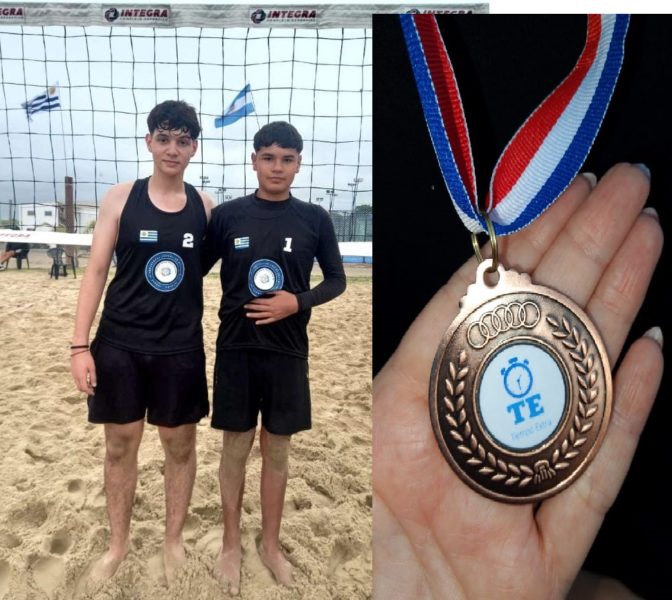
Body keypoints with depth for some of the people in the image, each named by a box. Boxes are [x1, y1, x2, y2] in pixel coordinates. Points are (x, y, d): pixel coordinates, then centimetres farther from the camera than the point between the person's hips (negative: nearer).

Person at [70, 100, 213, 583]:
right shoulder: (121, 198, -2)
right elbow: (96, 271, -2)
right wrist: (80, 345, -8)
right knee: (120, 444, 10)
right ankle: (118, 543, 31)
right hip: (120, 343, -1)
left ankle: (174, 540, 31)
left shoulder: (204, 207, 2)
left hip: (181, 347, 1)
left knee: (181, 444, 10)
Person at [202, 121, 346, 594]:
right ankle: (231, 544, 29)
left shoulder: (315, 219, -1)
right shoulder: (227, 215, -1)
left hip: (288, 352, 1)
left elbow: (337, 280, 5)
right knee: (236, 447, 10)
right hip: (236, 349, 0)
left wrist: (298, 302, -13)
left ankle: (271, 543, 30)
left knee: (278, 449, 12)